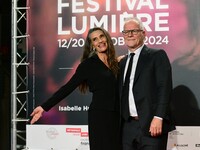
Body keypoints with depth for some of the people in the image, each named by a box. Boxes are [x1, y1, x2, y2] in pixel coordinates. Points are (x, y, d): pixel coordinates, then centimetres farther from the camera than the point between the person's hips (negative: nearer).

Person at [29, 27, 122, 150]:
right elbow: (68, 87, -5)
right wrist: (44, 107, -9)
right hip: (99, 116, -5)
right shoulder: (88, 64, -2)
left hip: (116, 117, 5)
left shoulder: (115, 63, 12)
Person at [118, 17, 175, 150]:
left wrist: (158, 118, -18)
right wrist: (120, 123, 10)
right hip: (128, 126, 6)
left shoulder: (157, 56, 1)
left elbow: (165, 88, -8)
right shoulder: (122, 63, 20)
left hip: (151, 125, -6)